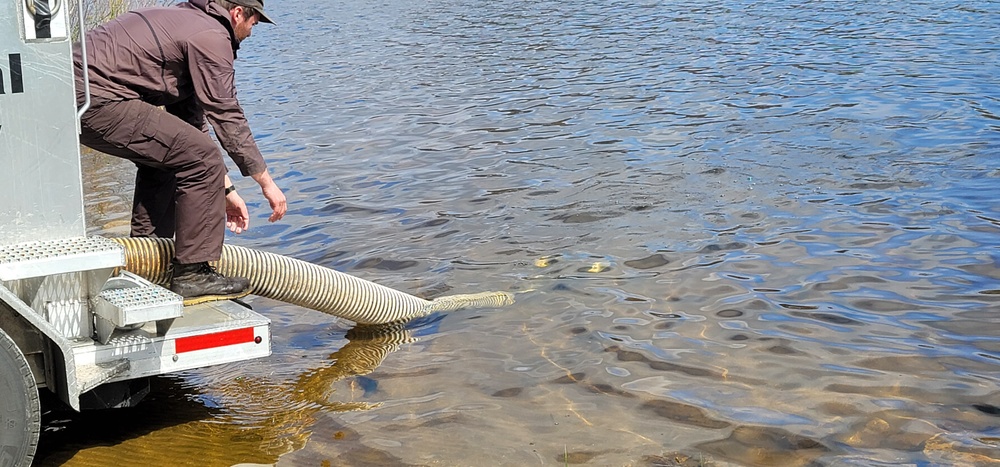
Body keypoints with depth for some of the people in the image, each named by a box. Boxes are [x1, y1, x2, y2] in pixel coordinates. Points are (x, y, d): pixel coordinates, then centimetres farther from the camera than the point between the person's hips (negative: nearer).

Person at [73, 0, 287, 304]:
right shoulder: (211, 36, -5)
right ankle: (192, 275, -3)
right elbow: (228, 118, -6)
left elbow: (191, 117, 27)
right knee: (202, 160, -8)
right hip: (98, 100, -11)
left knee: (164, 159, 27)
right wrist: (266, 182, 3)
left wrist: (225, 189, 26)